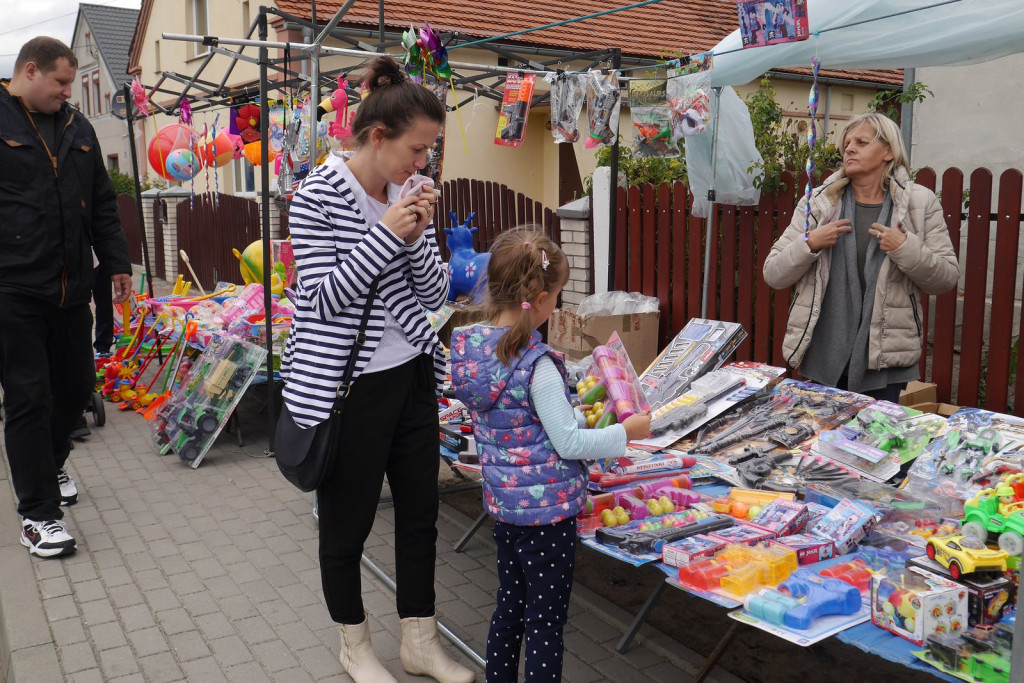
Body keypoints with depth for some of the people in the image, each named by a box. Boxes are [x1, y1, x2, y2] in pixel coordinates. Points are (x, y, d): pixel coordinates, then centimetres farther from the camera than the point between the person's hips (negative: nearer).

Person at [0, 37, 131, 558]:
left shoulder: (77, 129, 14)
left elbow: (102, 203, 20)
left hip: (71, 288, 6)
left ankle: (48, 466, 41)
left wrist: (116, 262, 17)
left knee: (76, 387, 14)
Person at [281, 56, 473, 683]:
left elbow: (434, 293, 5)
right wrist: (385, 234, -21)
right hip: (345, 386, -6)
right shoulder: (319, 195, -13)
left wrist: (417, 238, -12)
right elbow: (325, 297, -16)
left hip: (411, 373, 6)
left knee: (421, 512, 14)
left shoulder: (411, 195, 4)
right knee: (348, 520, 11)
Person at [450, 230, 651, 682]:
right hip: (546, 509, -8)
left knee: (509, 607, 23)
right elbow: (569, 444, -18)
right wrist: (626, 432, -5)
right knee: (545, 625, 7)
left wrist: (576, 414, 12)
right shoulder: (537, 364, -25)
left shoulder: (468, 345, -2)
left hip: (502, 501, 8)